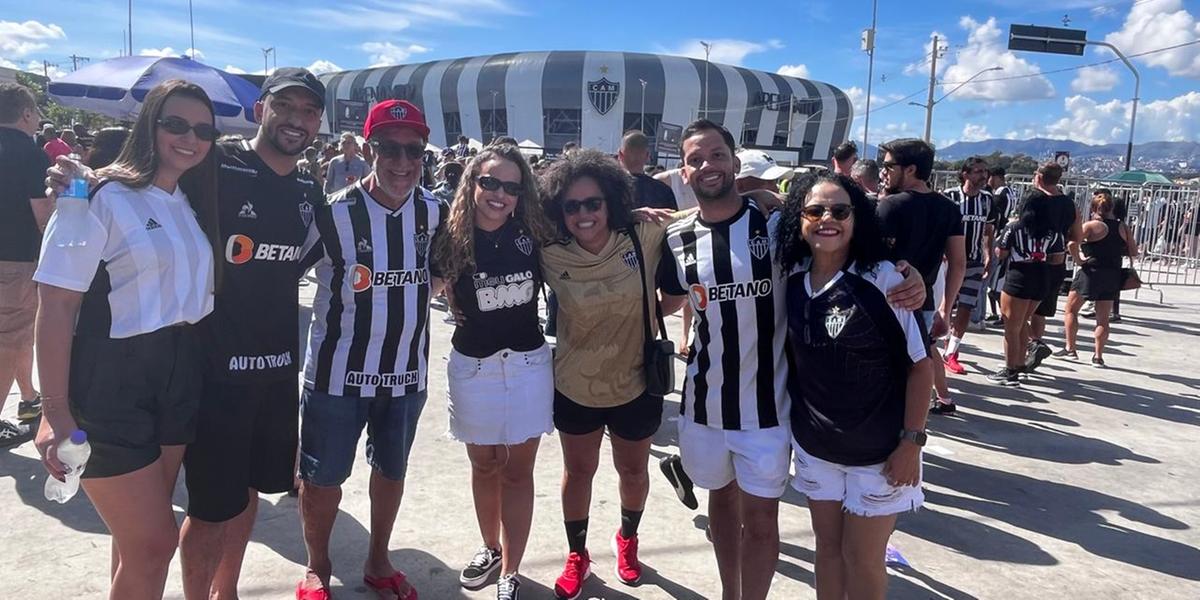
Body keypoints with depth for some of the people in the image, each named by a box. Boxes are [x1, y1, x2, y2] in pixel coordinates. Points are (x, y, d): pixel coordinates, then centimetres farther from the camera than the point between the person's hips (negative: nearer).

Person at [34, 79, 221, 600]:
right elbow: (56, 307, -15)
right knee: (155, 541, -2)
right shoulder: (103, 198, -12)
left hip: (179, 375, 7)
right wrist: (56, 412, -18)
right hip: (110, 383, -7)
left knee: (142, 535, 17)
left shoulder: (192, 203, 11)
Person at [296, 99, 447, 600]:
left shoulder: (436, 213, -3)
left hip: (407, 374, 4)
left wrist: (413, 299, 1)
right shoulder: (333, 215, -16)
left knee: (391, 470, 19)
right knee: (322, 479, 10)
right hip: (337, 375, -3)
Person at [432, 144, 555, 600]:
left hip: (528, 364, 0)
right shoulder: (451, 239, -11)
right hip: (473, 366, 0)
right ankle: (490, 548, 40)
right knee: (484, 466, 17)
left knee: (517, 470, 8)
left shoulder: (531, 232, -9)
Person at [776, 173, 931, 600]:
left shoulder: (883, 279, -17)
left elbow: (920, 364, -13)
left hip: (878, 450, -4)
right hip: (814, 444, 4)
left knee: (862, 557, 11)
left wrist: (912, 440, -14)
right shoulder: (793, 279, -4)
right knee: (827, 546, 19)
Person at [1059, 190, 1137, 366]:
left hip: (1091, 272, -4)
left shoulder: (1092, 226, -9)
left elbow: (1072, 244, -23)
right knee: (1103, 318, 10)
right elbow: (1134, 252, 8)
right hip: (1113, 276, 5)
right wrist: (1115, 250, 16)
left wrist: (1078, 260, -9)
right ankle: (1098, 355, 8)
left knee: (1070, 310, 11)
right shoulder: (1123, 227, 5)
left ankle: (1070, 349, 9)